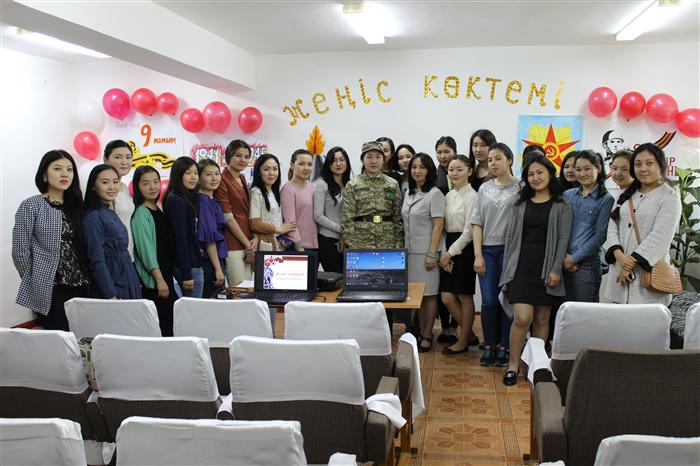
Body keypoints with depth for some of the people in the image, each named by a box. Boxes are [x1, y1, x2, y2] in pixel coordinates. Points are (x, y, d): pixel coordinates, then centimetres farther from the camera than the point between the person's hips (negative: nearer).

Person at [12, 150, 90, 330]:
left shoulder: (75, 205, 12)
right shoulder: (31, 206, -4)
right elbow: (20, 251, -5)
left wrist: (85, 280, 7)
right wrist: (35, 282, 0)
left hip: (80, 287, 5)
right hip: (49, 290, -5)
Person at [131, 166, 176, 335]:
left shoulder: (157, 210, 13)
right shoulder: (141, 213, -12)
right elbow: (146, 249, -17)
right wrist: (159, 279, -19)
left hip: (166, 274, 8)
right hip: (153, 279, -8)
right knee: (163, 323, -7)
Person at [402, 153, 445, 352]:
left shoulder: (434, 194, -8)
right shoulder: (409, 193, 12)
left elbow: (438, 225, -12)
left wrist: (432, 254, -16)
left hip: (425, 251, -6)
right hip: (410, 251, 6)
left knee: (428, 294, 1)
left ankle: (427, 335, 10)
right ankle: (420, 332, 19)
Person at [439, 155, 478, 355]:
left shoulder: (472, 196, -10)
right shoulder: (448, 196, 12)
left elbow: (468, 231, -14)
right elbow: (443, 227, 11)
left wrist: (450, 253, -11)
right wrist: (445, 252, 0)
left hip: (464, 248, -7)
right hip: (449, 249, 7)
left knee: (464, 296, 3)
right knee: (447, 297, 5)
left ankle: (463, 341, 16)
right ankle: (468, 333, 24)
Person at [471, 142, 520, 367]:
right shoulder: (484, 188, 11)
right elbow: (477, 223, 8)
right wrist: (478, 255, 1)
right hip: (487, 249, 3)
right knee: (489, 301, 2)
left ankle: (504, 347, 15)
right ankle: (489, 346, 16)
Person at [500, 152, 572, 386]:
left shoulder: (562, 206, 4)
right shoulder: (519, 203, 10)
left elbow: (563, 239, -2)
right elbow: (510, 236, 10)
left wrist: (556, 270, -11)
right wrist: (507, 268, 6)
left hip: (546, 269, 0)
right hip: (521, 268, 0)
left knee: (541, 319, 7)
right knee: (522, 317, -11)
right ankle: (513, 365, 3)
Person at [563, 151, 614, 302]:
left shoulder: (606, 199, 0)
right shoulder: (567, 195, 11)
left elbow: (600, 235, -6)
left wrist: (574, 258, -9)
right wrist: (564, 255, -6)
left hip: (586, 265, -3)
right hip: (563, 263, 4)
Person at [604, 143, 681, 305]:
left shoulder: (669, 196, -1)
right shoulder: (627, 195, 17)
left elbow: (660, 236, -11)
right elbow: (612, 226, 8)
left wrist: (631, 264, -14)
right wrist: (619, 255, -10)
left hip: (649, 271, -5)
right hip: (620, 273, 5)